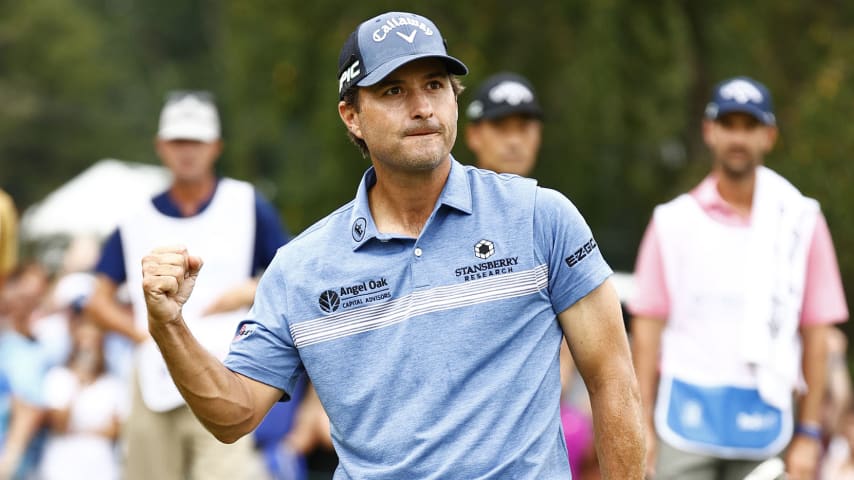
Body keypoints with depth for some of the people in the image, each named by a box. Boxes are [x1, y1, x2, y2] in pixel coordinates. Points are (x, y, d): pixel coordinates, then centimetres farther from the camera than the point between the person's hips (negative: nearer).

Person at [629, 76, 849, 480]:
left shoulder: (801, 222, 5)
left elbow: (816, 333, 4)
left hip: (764, 413, 0)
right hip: (686, 414, 0)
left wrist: (808, 433, 1)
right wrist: (642, 424, 0)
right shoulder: (673, 221, 6)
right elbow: (647, 325, 5)